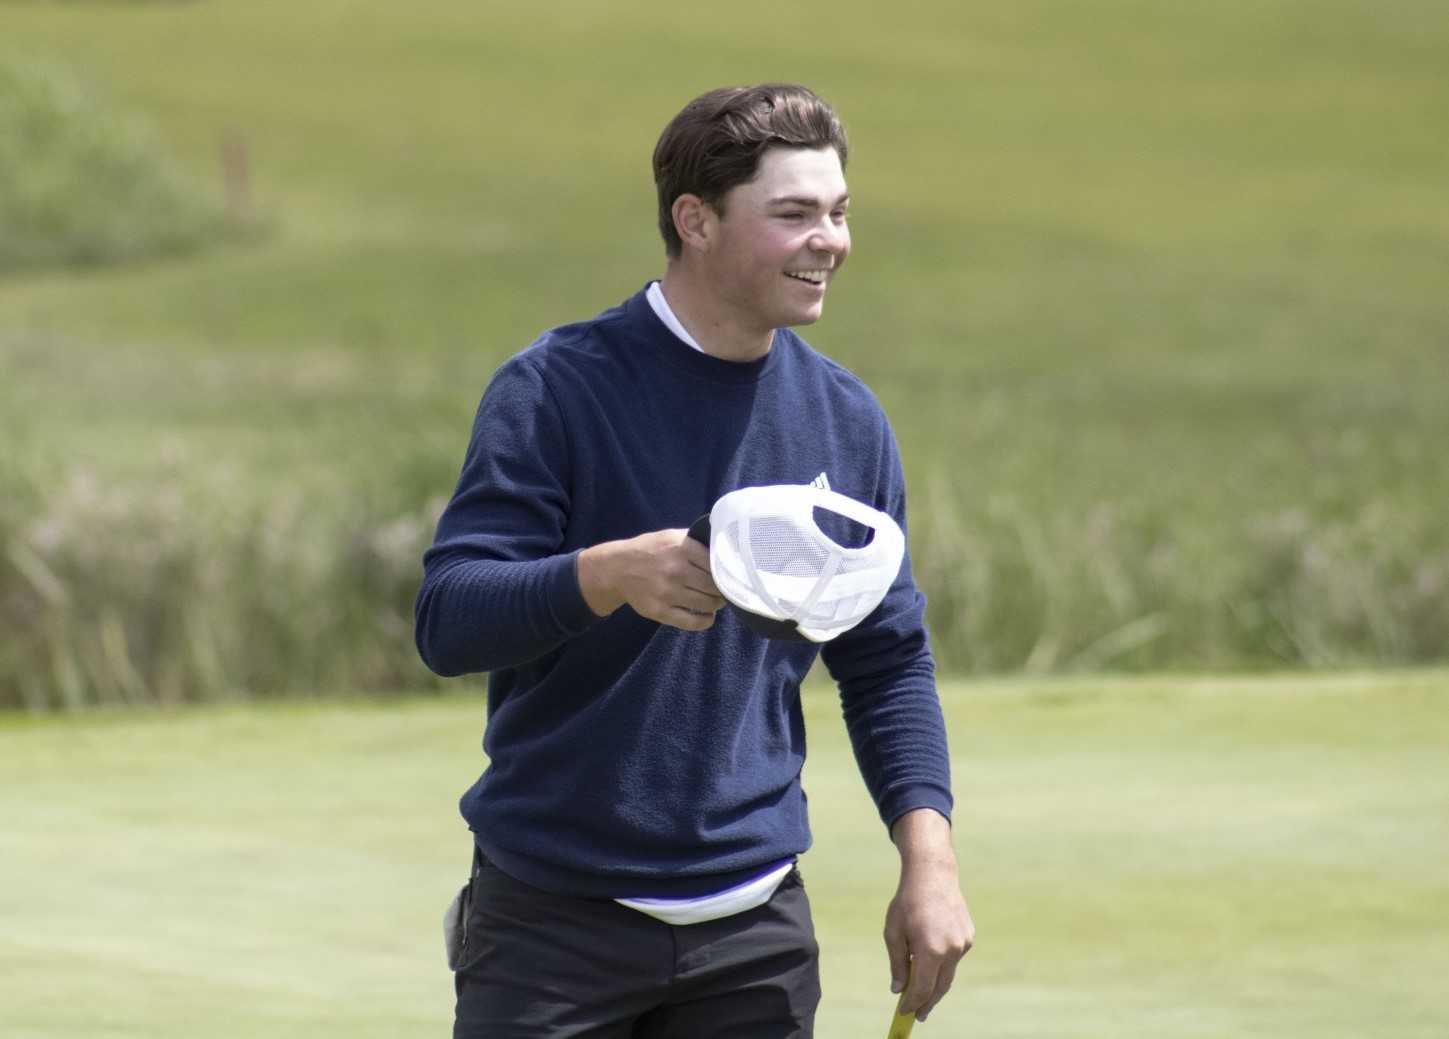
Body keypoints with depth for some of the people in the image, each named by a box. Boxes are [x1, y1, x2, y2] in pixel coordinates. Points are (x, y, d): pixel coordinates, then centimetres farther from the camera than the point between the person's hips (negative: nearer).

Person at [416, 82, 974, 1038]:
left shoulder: (847, 422, 7)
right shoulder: (555, 390, -8)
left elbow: (888, 660, 13)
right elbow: (447, 619, -15)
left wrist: (929, 856, 0)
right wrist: (607, 574, -34)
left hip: (754, 932, 4)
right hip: (553, 917, -4)